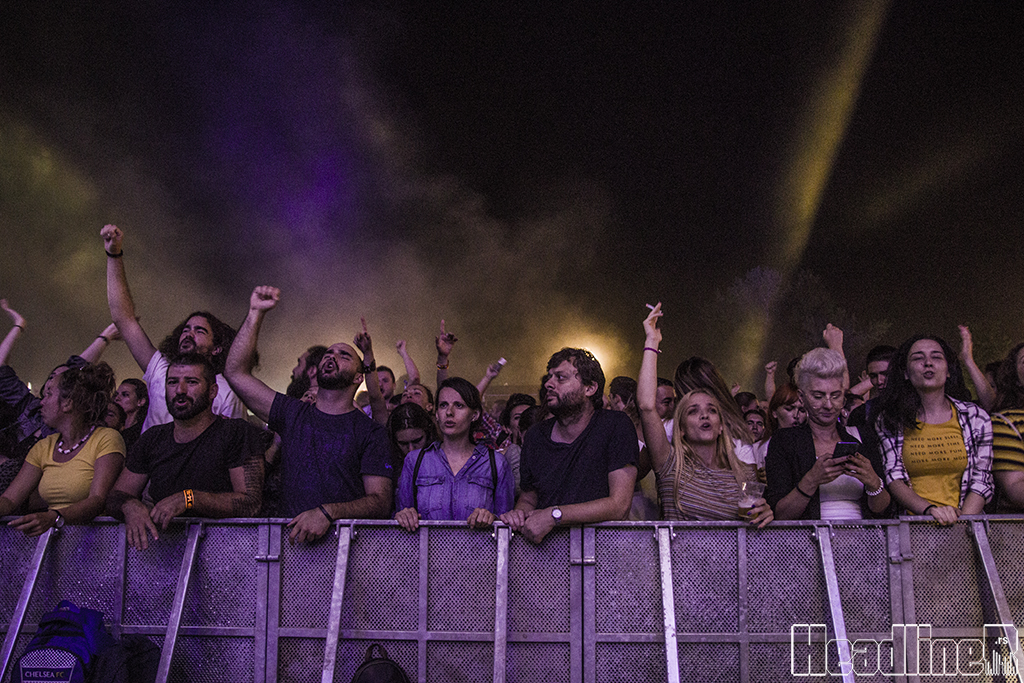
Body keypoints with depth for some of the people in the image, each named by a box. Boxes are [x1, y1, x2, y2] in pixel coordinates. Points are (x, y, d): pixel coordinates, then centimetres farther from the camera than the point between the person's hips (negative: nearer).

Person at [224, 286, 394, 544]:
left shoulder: (372, 432, 5)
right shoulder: (293, 413, 16)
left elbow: (380, 501, -3)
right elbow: (236, 372, 12)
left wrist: (328, 512, -20)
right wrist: (256, 313, 8)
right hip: (291, 536, 4)